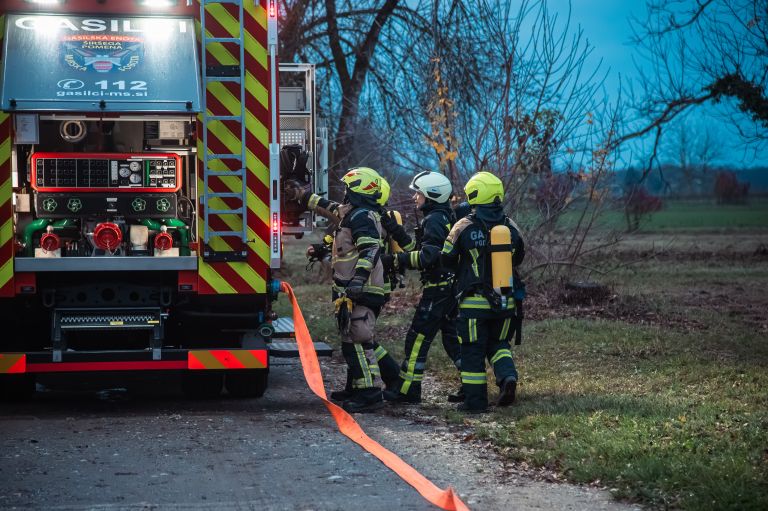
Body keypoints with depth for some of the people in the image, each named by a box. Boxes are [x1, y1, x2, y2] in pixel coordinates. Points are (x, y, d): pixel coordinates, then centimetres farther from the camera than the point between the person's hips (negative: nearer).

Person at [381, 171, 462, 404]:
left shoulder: (434, 220, -14)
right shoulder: (449, 217, 15)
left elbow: (429, 256, -23)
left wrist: (396, 260, -20)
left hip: (438, 288, -10)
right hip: (453, 286, 10)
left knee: (418, 338, -3)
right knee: (452, 336, 14)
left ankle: (407, 390, 1)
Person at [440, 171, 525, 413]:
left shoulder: (464, 227, -11)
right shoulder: (511, 227, 1)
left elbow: (447, 260, 0)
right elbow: (518, 258, 15)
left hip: (474, 302, -3)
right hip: (505, 300, 4)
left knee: (473, 350, 5)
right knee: (498, 343, 20)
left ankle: (475, 400, 7)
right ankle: (508, 376, -5)